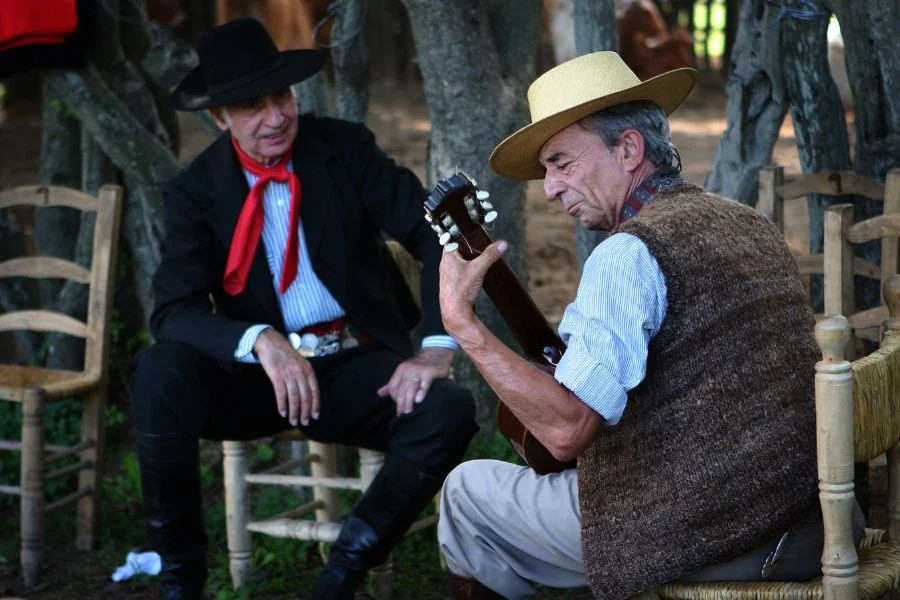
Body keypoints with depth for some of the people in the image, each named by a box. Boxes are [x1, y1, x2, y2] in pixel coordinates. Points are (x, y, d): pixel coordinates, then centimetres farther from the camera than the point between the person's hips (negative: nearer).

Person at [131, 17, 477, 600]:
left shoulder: (346, 148, -2)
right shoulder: (196, 190, -3)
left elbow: (437, 235, -7)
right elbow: (174, 312, -14)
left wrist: (436, 348, -22)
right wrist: (262, 340, -33)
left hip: (355, 367, 1)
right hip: (257, 374, 0)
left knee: (449, 411, -29)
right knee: (160, 371, -31)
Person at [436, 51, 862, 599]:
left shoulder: (630, 253, -17)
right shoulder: (752, 225, 10)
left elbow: (567, 430, -26)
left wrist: (463, 323, -22)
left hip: (695, 542, -8)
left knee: (468, 489, 12)